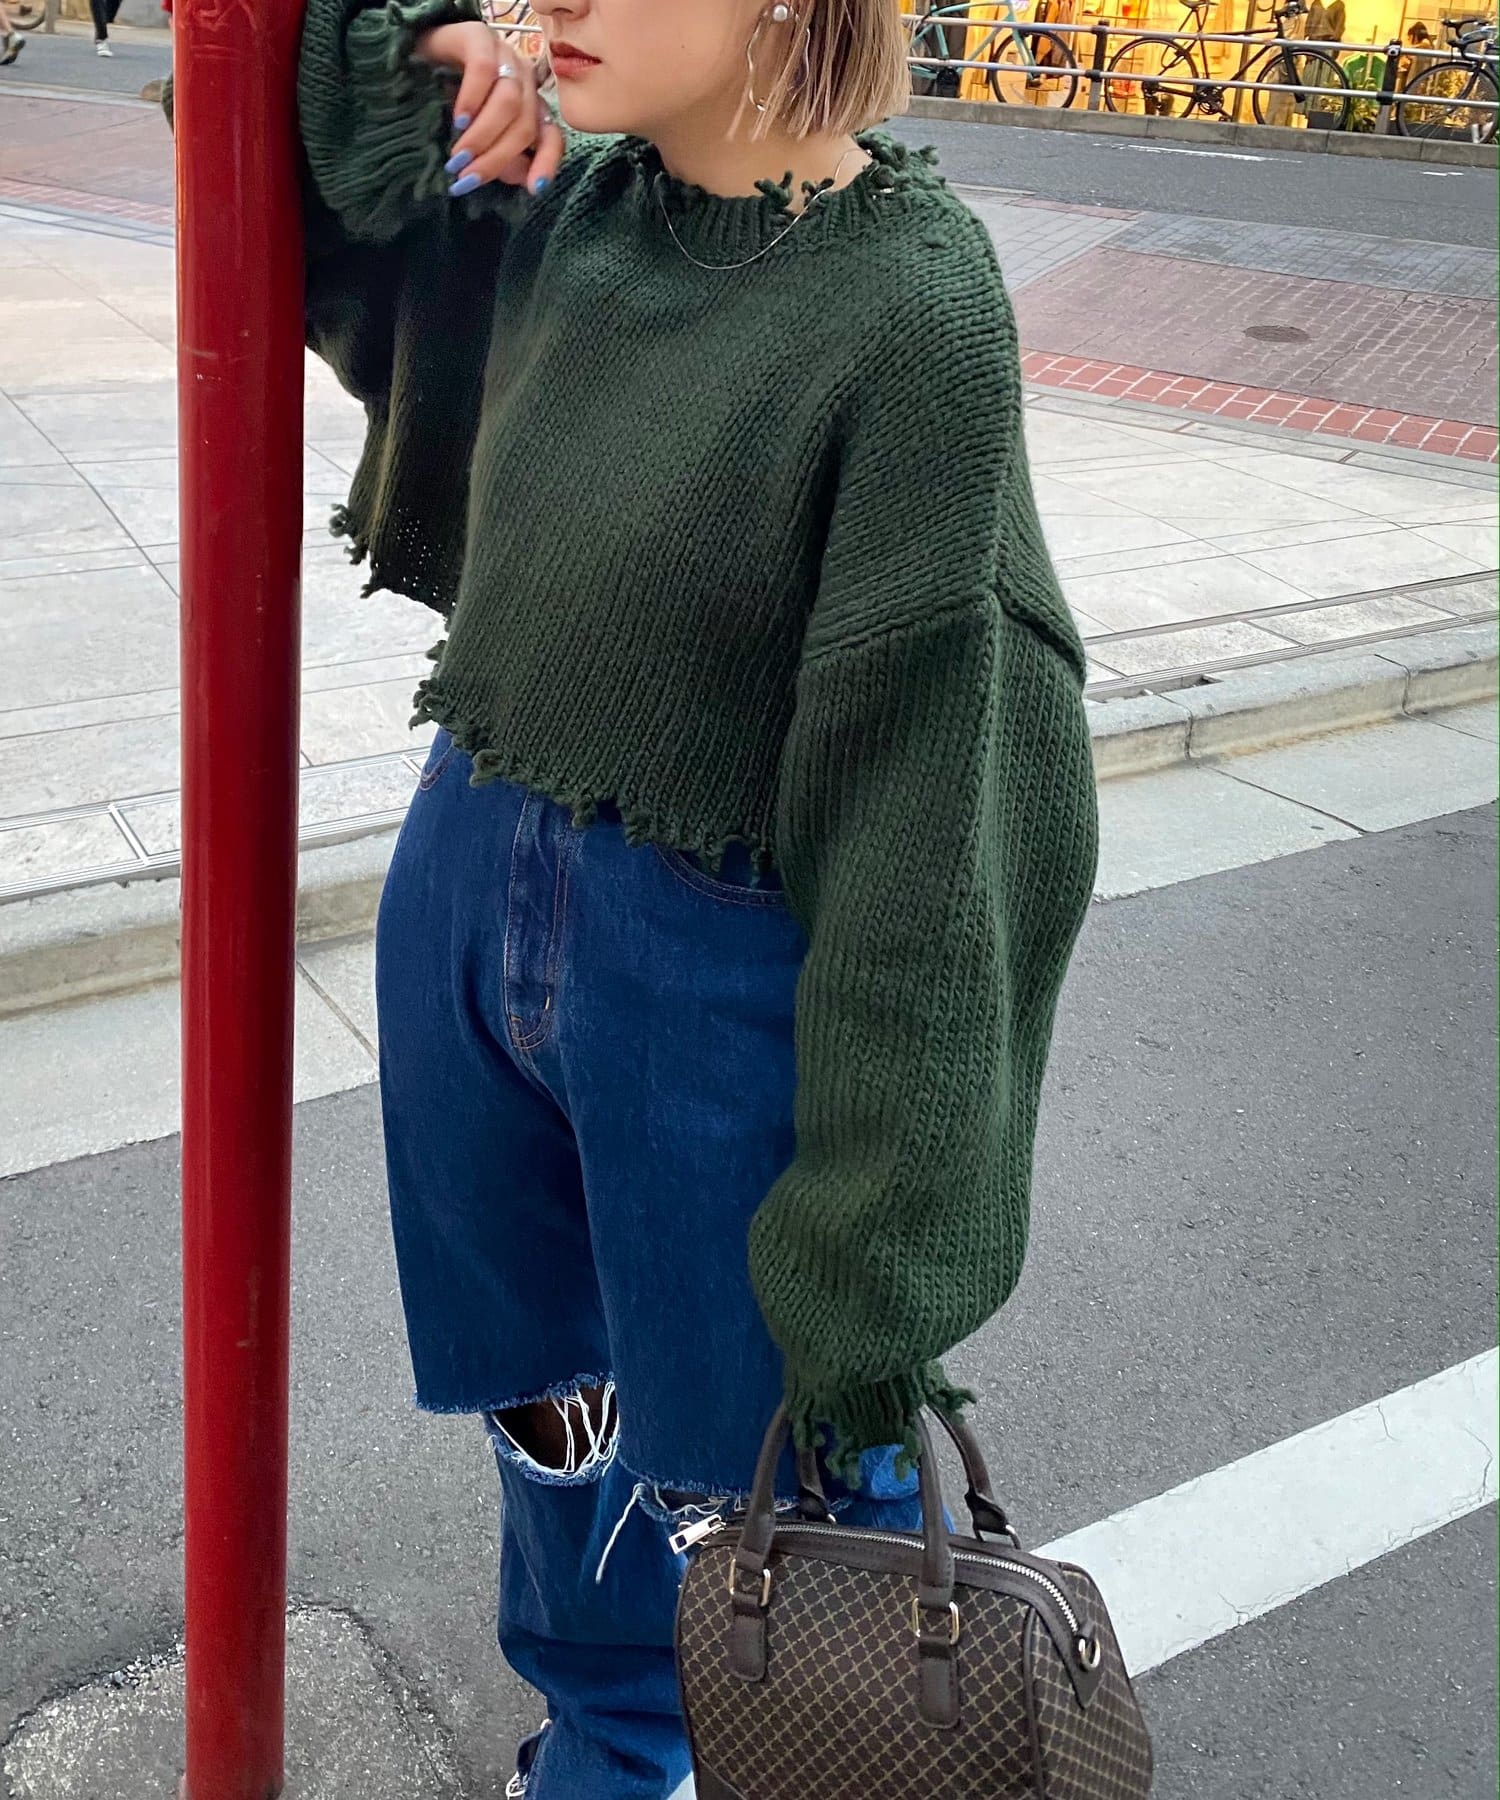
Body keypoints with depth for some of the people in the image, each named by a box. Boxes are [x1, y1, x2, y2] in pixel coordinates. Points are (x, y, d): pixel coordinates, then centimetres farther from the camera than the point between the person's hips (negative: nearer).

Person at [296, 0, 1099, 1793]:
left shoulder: (910, 306, -19)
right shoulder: (560, 202, -1)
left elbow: (926, 751, -19)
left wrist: (876, 1236, -16)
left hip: (714, 972, -6)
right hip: (470, 896, 7)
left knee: (765, 1445, 13)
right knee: (543, 1386, 24)